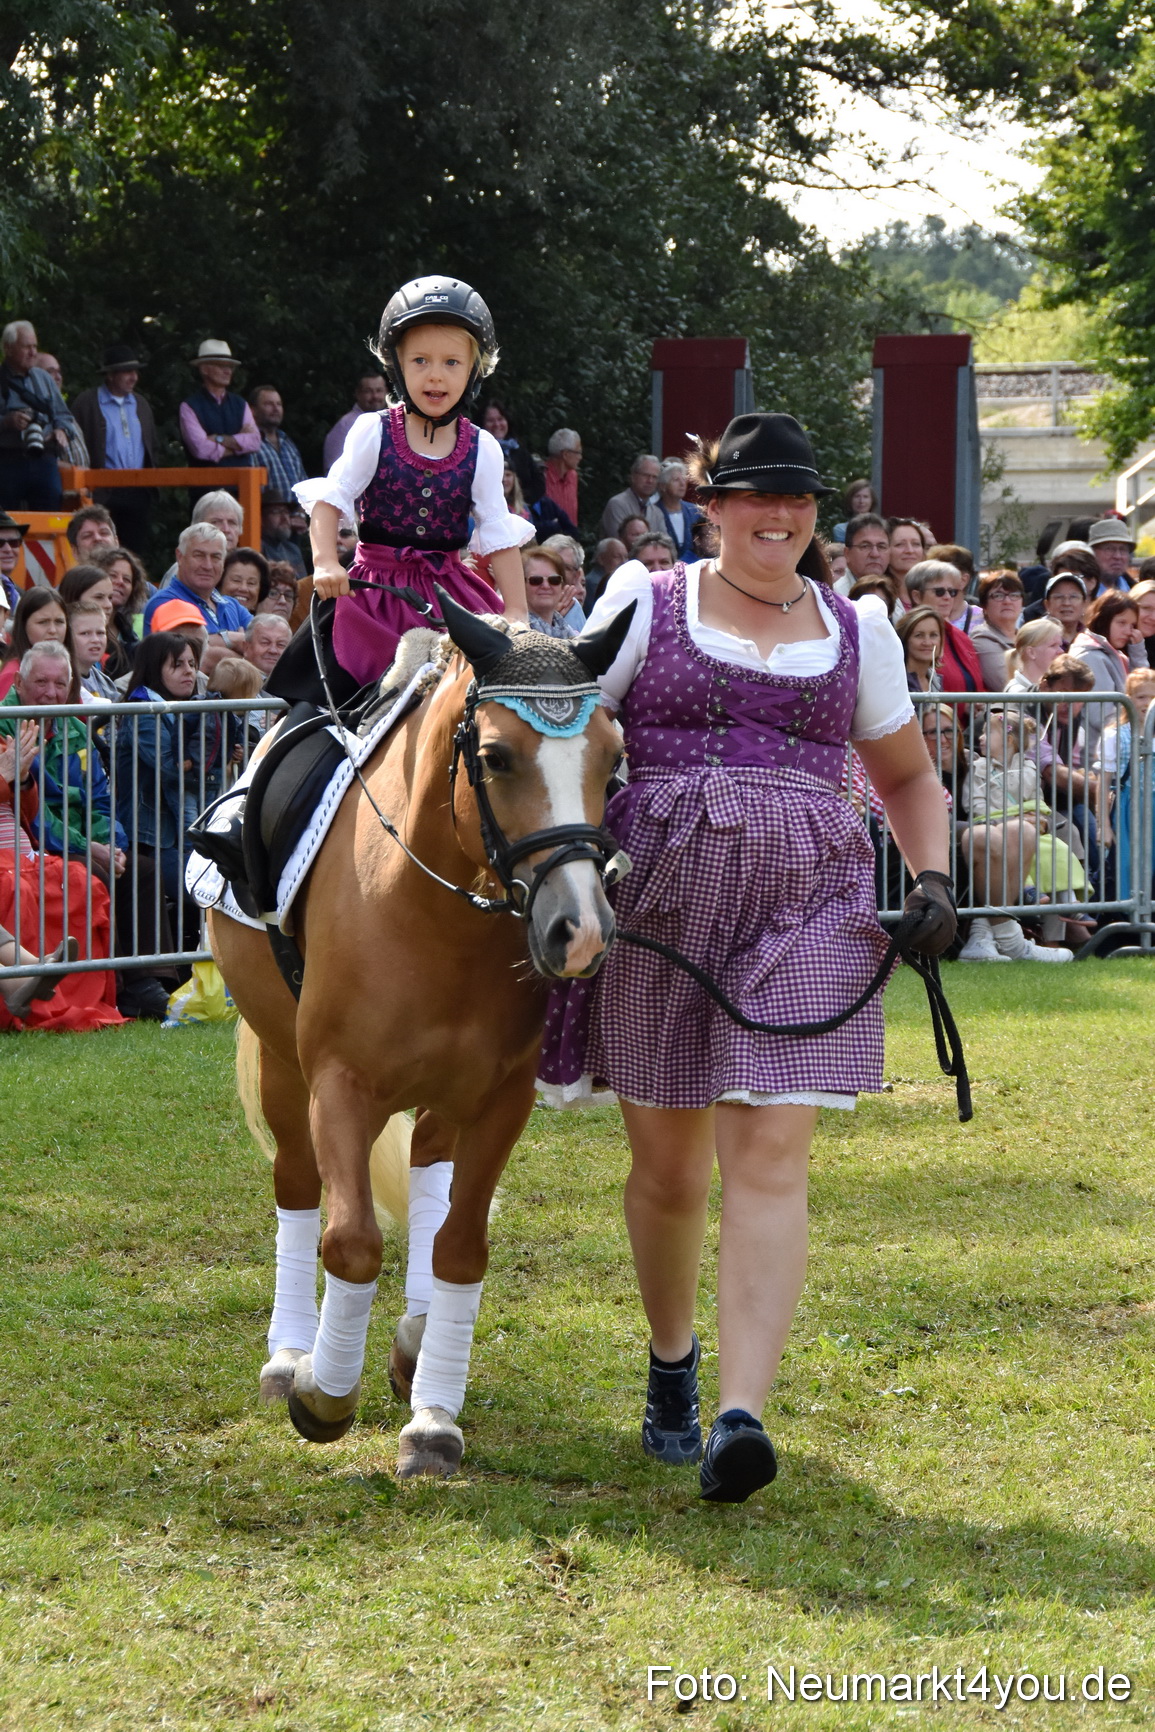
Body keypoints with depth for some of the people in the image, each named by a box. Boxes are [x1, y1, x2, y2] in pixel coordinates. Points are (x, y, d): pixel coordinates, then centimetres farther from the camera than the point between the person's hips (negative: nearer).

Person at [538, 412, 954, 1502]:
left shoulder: (857, 634, 13)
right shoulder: (646, 609, 7)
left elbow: (906, 775, 23)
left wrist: (931, 879, 6)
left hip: (803, 909, 1)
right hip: (652, 898, -1)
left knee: (769, 1160, -13)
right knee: (668, 1166, 9)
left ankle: (742, 1416, -21)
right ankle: (671, 1361, 36)